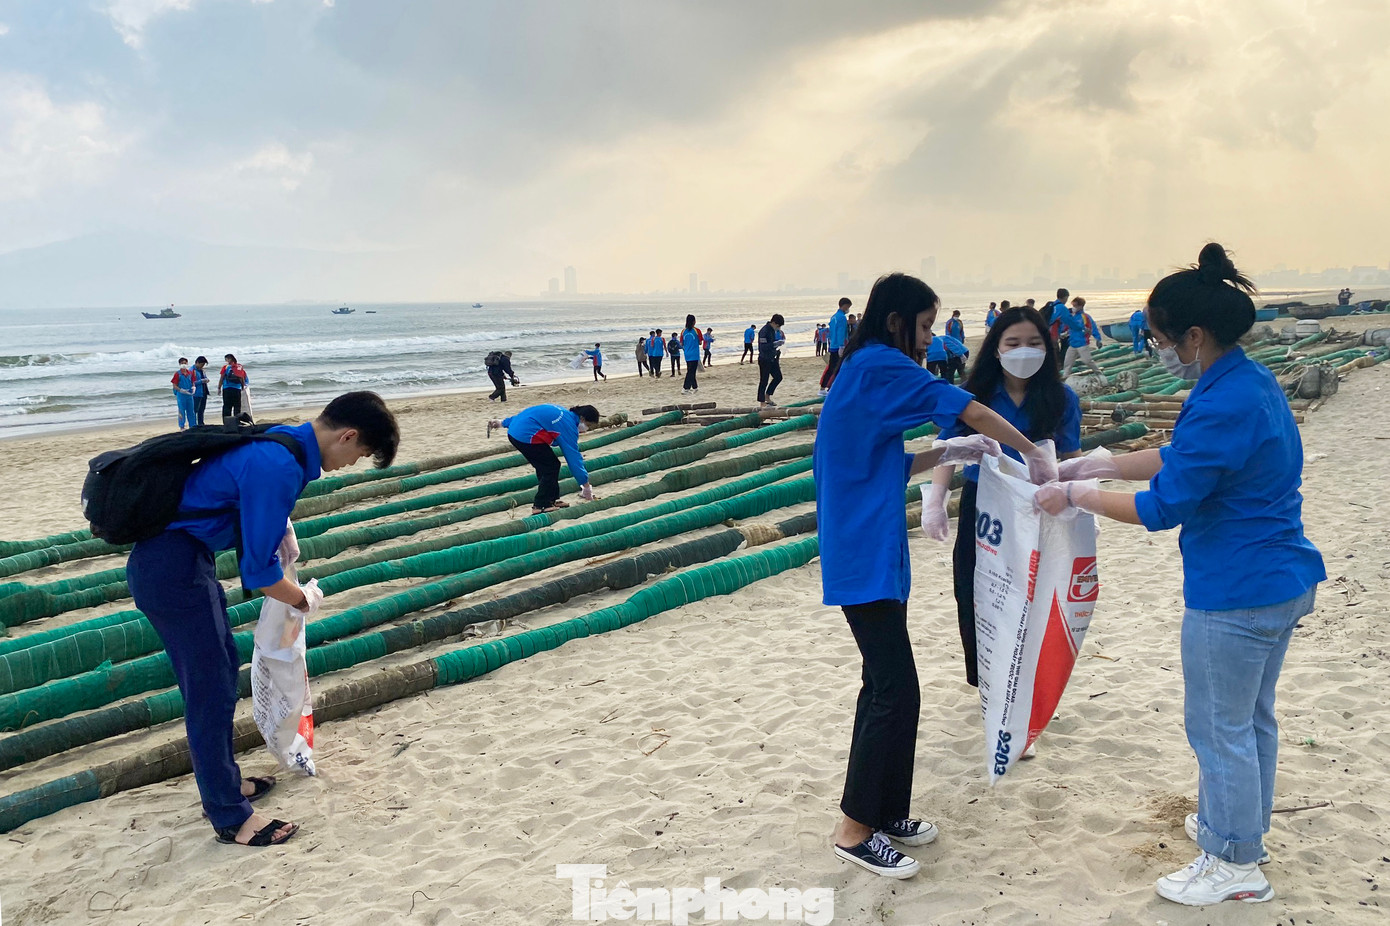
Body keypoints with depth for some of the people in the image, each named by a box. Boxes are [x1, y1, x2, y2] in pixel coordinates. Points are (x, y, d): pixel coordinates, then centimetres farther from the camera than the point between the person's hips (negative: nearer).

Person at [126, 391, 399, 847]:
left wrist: (281, 528, 16)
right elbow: (258, 571, -22)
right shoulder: (279, 468, -27)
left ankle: (223, 781, 35)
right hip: (171, 569, -10)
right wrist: (304, 600, -5)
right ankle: (230, 817, 9)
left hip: (180, 556, 10)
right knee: (211, 686, -3)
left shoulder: (284, 439, 3)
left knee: (220, 664, 19)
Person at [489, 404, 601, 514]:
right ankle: (540, 506, 2)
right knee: (551, 467, -2)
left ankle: (551, 500, 26)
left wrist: (503, 423, 28)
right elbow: (573, 457, -10)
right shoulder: (568, 425, -10)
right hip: (526, 436, -10)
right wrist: (586, 485, -5)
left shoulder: (563, 413, 17)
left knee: (545, 467, 17)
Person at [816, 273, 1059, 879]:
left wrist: (948, 453, 12)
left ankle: (885, 812, 24)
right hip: (865, 558, -10)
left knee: (887, 685, 14)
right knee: (895, 691, -7)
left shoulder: (864, 371, 17)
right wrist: (1033, 453, -2)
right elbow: (965, 406, -12)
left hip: (870, 552, 10)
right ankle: (854, 830, 3)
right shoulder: (881, 365, -12)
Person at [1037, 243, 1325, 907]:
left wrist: (1074, 496, -11)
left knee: (1218, 726, 6)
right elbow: (1179, 458, 15)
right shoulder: (1253, 381, 6)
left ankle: (1236, 865, 21)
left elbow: (1161, 508, -22)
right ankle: (1244, 827, 41)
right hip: (1282, 581, 10)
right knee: (1252, 716, 23)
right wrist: (1095, 467, 12)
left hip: (1234, 595, -10)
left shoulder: (1221, 408, -26)